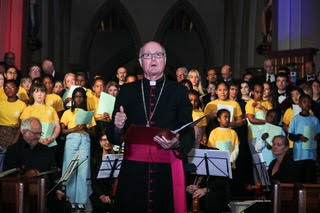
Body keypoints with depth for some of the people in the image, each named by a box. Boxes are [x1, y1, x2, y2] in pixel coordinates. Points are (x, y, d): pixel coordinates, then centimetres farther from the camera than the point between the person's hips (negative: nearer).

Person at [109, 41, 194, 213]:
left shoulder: (178, 91, 7)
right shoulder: (127, 91, 10)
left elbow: (189, 135, 1)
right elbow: (114, 139, 8)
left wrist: (176, 144, -19)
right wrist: (118, 127, -14)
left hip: (167, 169, -1)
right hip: (133, 170, 1)